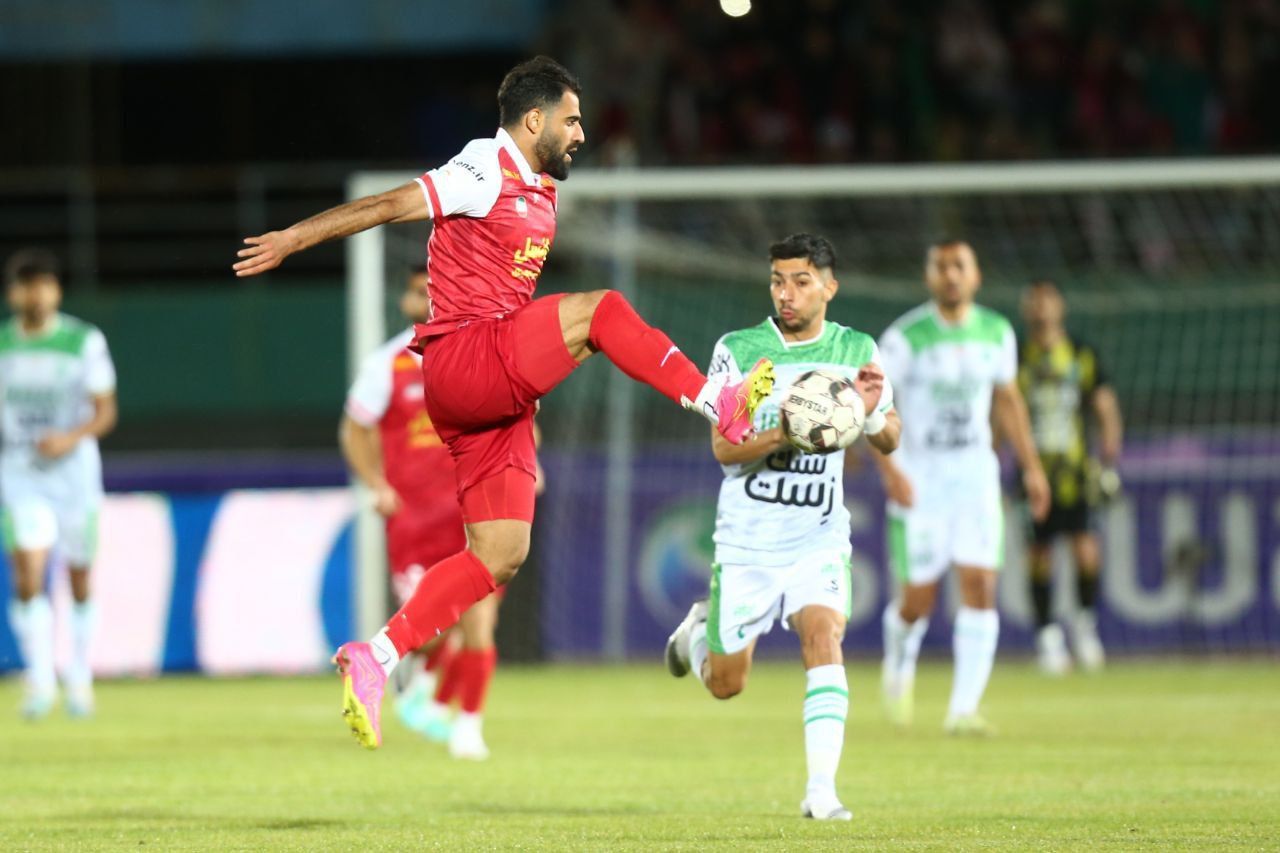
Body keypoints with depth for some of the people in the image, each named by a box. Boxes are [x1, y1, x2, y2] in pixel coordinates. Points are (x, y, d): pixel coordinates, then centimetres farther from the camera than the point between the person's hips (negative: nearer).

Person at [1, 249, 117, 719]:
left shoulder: (85, 342, -3)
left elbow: (105, 412, -4)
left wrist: (71, 438, -21)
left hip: (73, 471, 0)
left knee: (79, 581, 8)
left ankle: (79, 676, 24)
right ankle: (40, 677, -13)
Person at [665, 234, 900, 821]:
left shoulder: (856, 350, 2)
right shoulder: (737, 350, -6)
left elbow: (889, 442, 9)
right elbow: (724, 447, -13)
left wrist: (871, 411, -15)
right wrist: (787, 434, -31)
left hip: (820, 539, 1)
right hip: (747, 539, -1)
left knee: (823, 638, -24)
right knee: (725, 685, 7)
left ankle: (821, 789, -26)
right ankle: (701, 628, 43)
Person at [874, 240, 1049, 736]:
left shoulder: (997, 333, 4)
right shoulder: (905, 338, -9)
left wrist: (1031, 466, 15)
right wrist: (889, 468, -22)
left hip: (976, 476, 3)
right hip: (919, 478, -3)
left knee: (980, 587, -11)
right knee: (919, 598, -1)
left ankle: (963, 708, -9)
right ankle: (900, 662, 33)